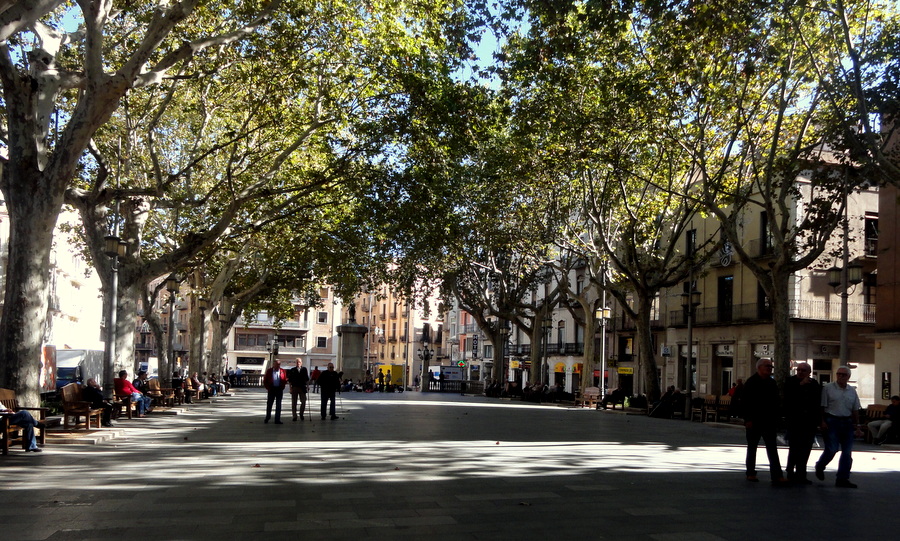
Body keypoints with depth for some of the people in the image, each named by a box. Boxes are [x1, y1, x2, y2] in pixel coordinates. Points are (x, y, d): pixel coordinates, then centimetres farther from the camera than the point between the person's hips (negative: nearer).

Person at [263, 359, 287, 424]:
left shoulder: (282, 371, 5)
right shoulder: (269, 371, 3)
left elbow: (285, 380, 8)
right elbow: (265, 380, 7)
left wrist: (282, 387, -5)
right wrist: (268, 388, -2)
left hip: (279, 389, 0)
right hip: (271, 389, 0)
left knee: (278, 405, 1)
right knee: (269, 404, 8)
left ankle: (277, 420, 5)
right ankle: (267, 417, 26)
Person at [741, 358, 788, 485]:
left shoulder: (772, 383, 11)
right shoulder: (751, 382, -7)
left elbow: (776, 402, 17)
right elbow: (745, 402, -12)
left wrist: (775, 418, 10)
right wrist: (748, 419, -17)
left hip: (769, 421, 5)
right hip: (754, 422, -5)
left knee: (772, 449, -2)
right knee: (752, 447, 8)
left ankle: (777, 476, -6)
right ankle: (751, 473, 19)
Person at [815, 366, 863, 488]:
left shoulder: (852, 391, 11)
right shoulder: (828, 388, -2)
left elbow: (855, 410, 15)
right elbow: (822, 406, -4)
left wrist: (857, 427, 12)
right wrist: (822, 421, -11)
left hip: (847, 423, 5)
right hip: (832, 422, -5)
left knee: (847, 452, 3)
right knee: (832, 449, -11)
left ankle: (842, 479, 11)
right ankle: (820, 466, 18)